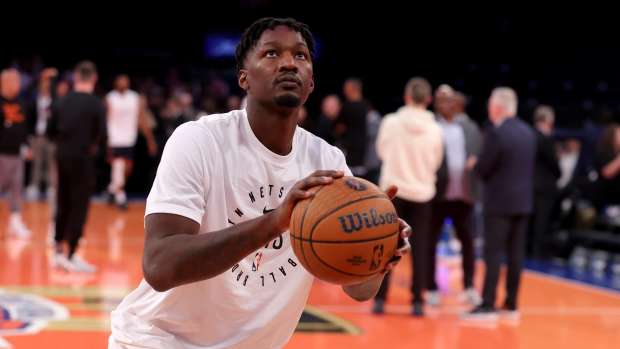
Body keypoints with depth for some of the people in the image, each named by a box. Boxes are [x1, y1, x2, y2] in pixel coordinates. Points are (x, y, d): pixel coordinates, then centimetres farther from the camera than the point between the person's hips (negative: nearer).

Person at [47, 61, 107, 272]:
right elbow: (102, 136, -13)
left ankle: (59, 251, 19)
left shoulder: (62, 102, 4)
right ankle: (69, 255, -1)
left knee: (63, 206, 15)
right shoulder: (96, 104, -10)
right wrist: (93, 145, 7)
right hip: (83, 159, -5)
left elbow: (51, 133, 6)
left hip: (62, 157, 5)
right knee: (79, 208, 0)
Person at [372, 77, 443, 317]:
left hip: (393, 190, -1)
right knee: (419, 248, 7)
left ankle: (380, 299, 5)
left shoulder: (391, 122, -10)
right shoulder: (434, 129, -7)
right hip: (422, 193, 1)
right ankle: (417, 301, 6)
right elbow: (436, 162, 6)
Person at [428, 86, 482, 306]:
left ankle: (469, 287, 16)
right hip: (437, 192, -4)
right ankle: (432, 288, 12)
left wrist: (476, 162, -8)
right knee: (431, 241, 3)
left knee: (467, 239, 6)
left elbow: (479, 153, 13)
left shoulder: (469, 127, 11)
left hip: (463, 193, 4)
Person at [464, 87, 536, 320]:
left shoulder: (496, 133, -16)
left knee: (493, 253, -5)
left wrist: (476, 164, 7)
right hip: (523, 200, 7)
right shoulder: (528, 132, 8)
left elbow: (482, 168, -14)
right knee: (516, 253, 10)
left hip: (499, 202, -7)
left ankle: (488, 305, -6)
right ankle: (511, 303, 14)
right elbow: (529, 165, 13)